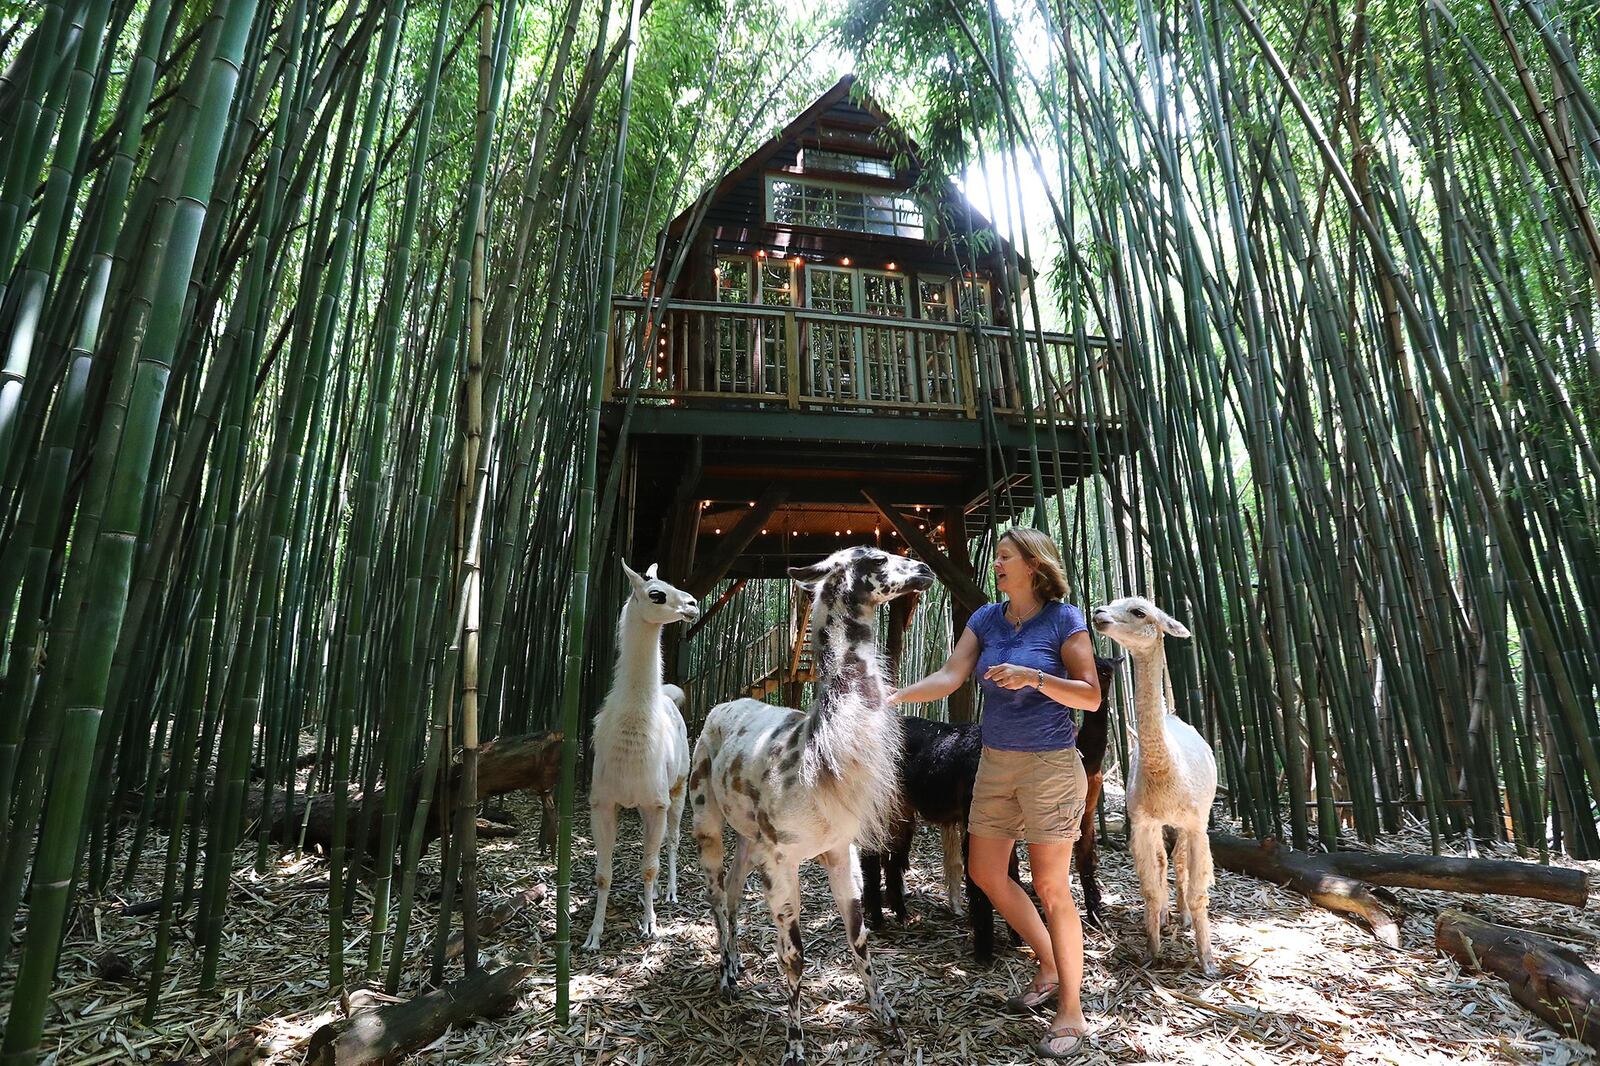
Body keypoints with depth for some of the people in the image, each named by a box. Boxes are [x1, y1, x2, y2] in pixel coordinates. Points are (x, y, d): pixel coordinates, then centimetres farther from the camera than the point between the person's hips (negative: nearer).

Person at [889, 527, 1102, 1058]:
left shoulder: (1064, 619, -9)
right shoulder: (985, 619, 3)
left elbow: (1092, 696, -10)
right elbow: (949, 677, -5)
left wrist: (1032, 676, -23)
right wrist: (892, 697, -19)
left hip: (1050, 765, -6)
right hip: (996, 762, 6)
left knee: (1050, 887, 0)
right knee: (986, 874, 13)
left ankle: (1071, 1012, 20)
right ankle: (1049, 969, 35)